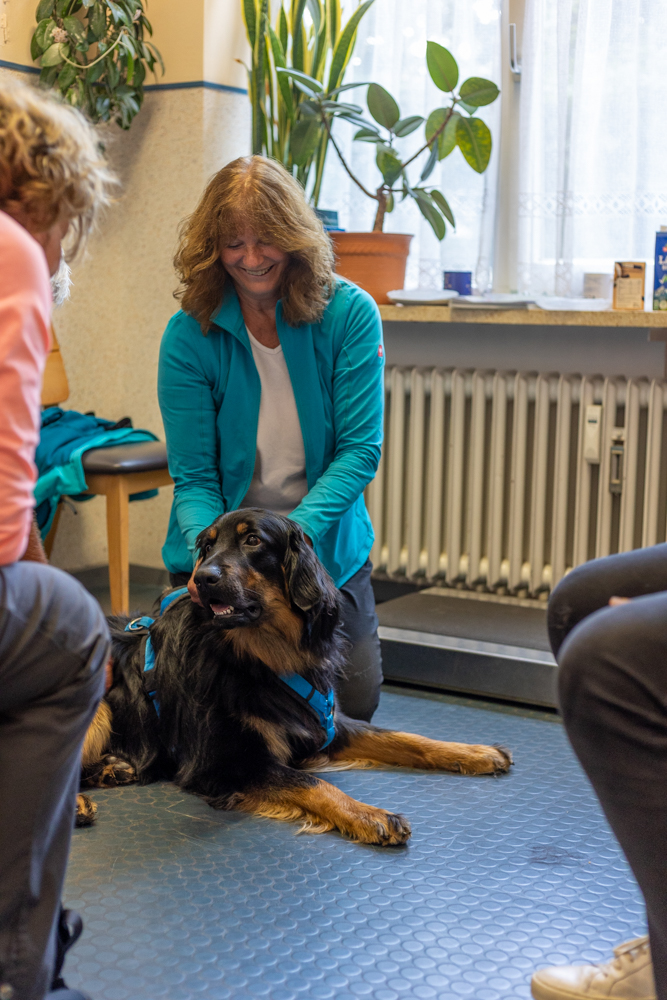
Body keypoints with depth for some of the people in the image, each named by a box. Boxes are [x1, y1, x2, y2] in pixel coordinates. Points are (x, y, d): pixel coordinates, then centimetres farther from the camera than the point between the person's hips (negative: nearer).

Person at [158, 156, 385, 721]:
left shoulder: (349, 314, -12)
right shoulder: (189, 335, -11)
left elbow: (360, 451, -15)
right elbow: (193, 477, -11)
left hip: (325, 544, 1)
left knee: (354, 705, 3)